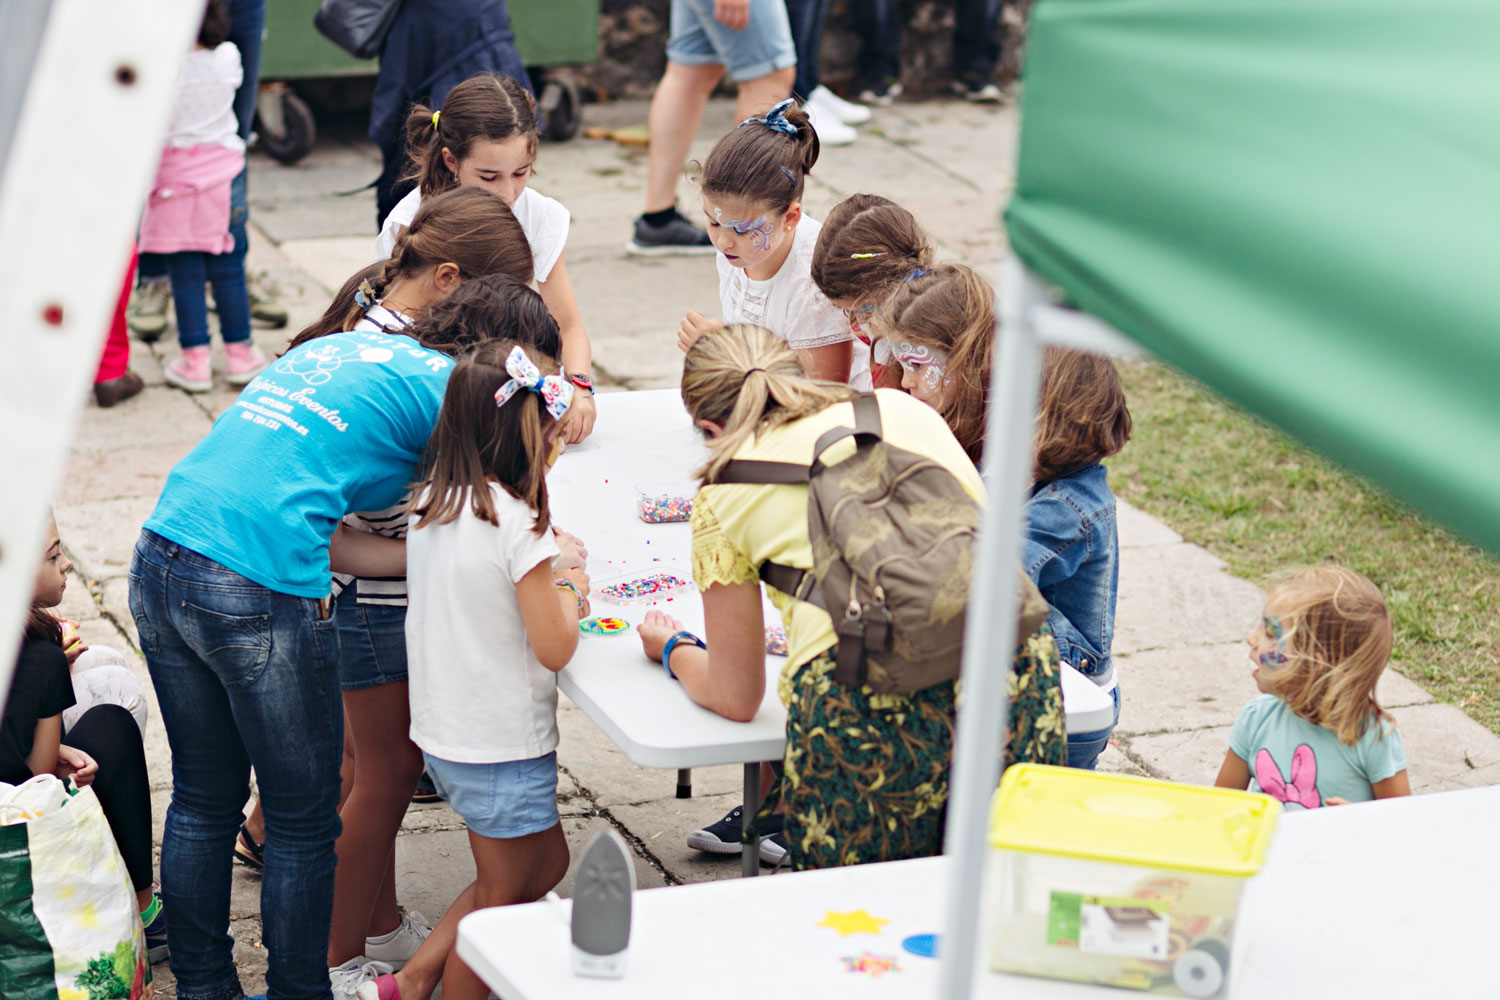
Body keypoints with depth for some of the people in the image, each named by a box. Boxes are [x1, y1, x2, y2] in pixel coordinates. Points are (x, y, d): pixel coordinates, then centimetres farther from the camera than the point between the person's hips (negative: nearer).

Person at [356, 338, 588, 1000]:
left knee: (546, 864, 23)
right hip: (504, 746, -8)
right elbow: (554, 648, -19)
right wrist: (569, 588, -2)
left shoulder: (433, 500, 0)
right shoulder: (518, 524, -23)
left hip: (442, 733, 8)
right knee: (503, 897, 11)